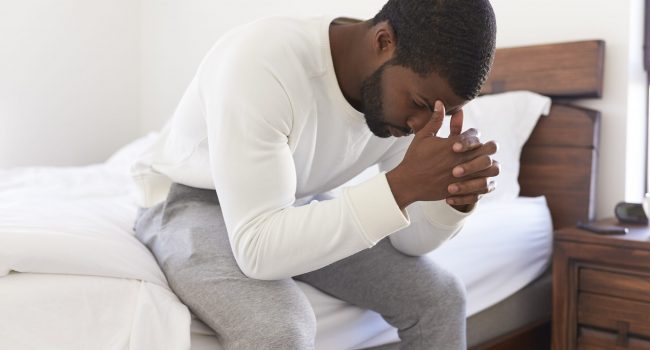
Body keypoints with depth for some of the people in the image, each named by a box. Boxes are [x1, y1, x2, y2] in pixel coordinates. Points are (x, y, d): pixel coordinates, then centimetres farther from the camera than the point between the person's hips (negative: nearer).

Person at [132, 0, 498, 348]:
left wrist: (457, 194, -28)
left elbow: (410, 240, -7)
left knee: (439, 297, -4)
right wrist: (402, 184, -40)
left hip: (294, 205, 6)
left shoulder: (403, 93, -14)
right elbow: (259, 249, -37)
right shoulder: (262, 62, -34)